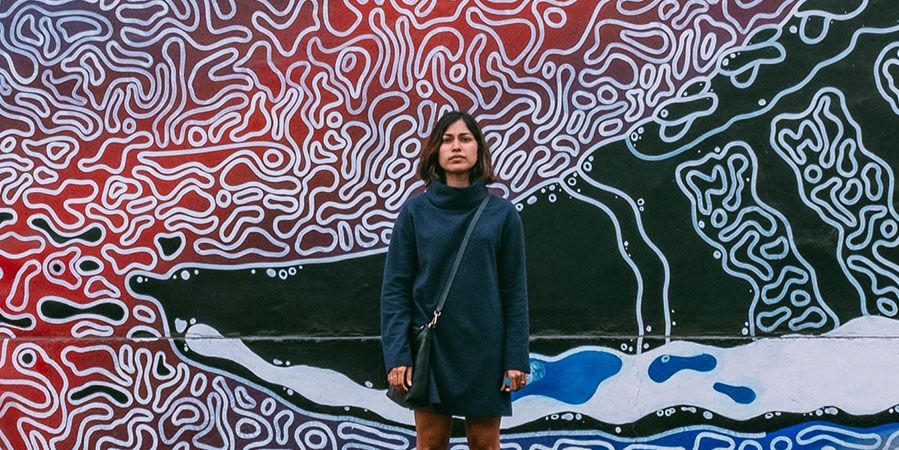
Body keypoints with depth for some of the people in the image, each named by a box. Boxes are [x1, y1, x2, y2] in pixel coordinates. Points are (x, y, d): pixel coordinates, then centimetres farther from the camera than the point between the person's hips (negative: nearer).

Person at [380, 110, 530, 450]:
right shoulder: (415, 211, -1)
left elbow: (514, 291, 1)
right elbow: (396, 288, -2)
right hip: (431, 348, 0)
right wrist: (396, 355, -10)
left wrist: (517, 358, -3)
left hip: (484, 351, 0)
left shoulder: (502, 213, 0)